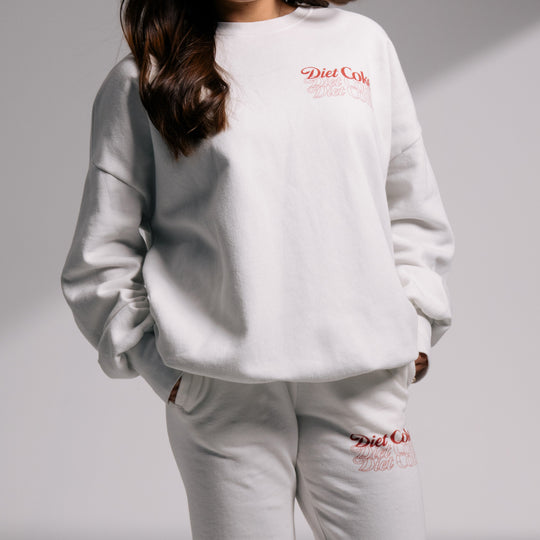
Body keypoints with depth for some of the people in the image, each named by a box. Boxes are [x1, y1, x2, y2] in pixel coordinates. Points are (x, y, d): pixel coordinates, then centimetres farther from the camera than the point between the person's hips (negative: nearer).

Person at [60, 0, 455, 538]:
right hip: (222, 388, -2)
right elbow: (100, 260, 5)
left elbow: (414, 210, 17)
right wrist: (162, 366, -2)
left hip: (362, 383, 3)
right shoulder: (140, 81, 4)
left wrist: (414, 329, 8)